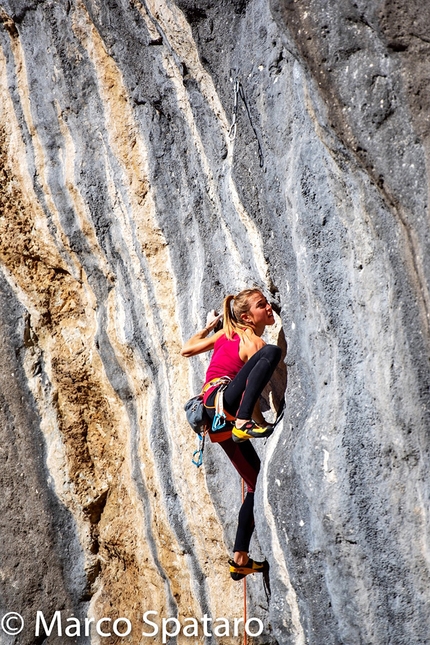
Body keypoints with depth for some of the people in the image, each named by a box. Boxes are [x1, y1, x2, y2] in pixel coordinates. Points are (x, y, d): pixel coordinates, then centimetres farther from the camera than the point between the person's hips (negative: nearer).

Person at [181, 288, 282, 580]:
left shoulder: (227, 333, 21)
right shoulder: (254, 342, -2)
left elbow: (186, 349, 31)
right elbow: (253, 398, -4)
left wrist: (209, 327, 42)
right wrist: (262, 424, 8)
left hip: (220, 420, 9)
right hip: (221, 402, -9)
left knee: (258, 484, 13)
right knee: (271, 352, -28)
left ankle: (240, 559, 16)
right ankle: (243, 424, -41)